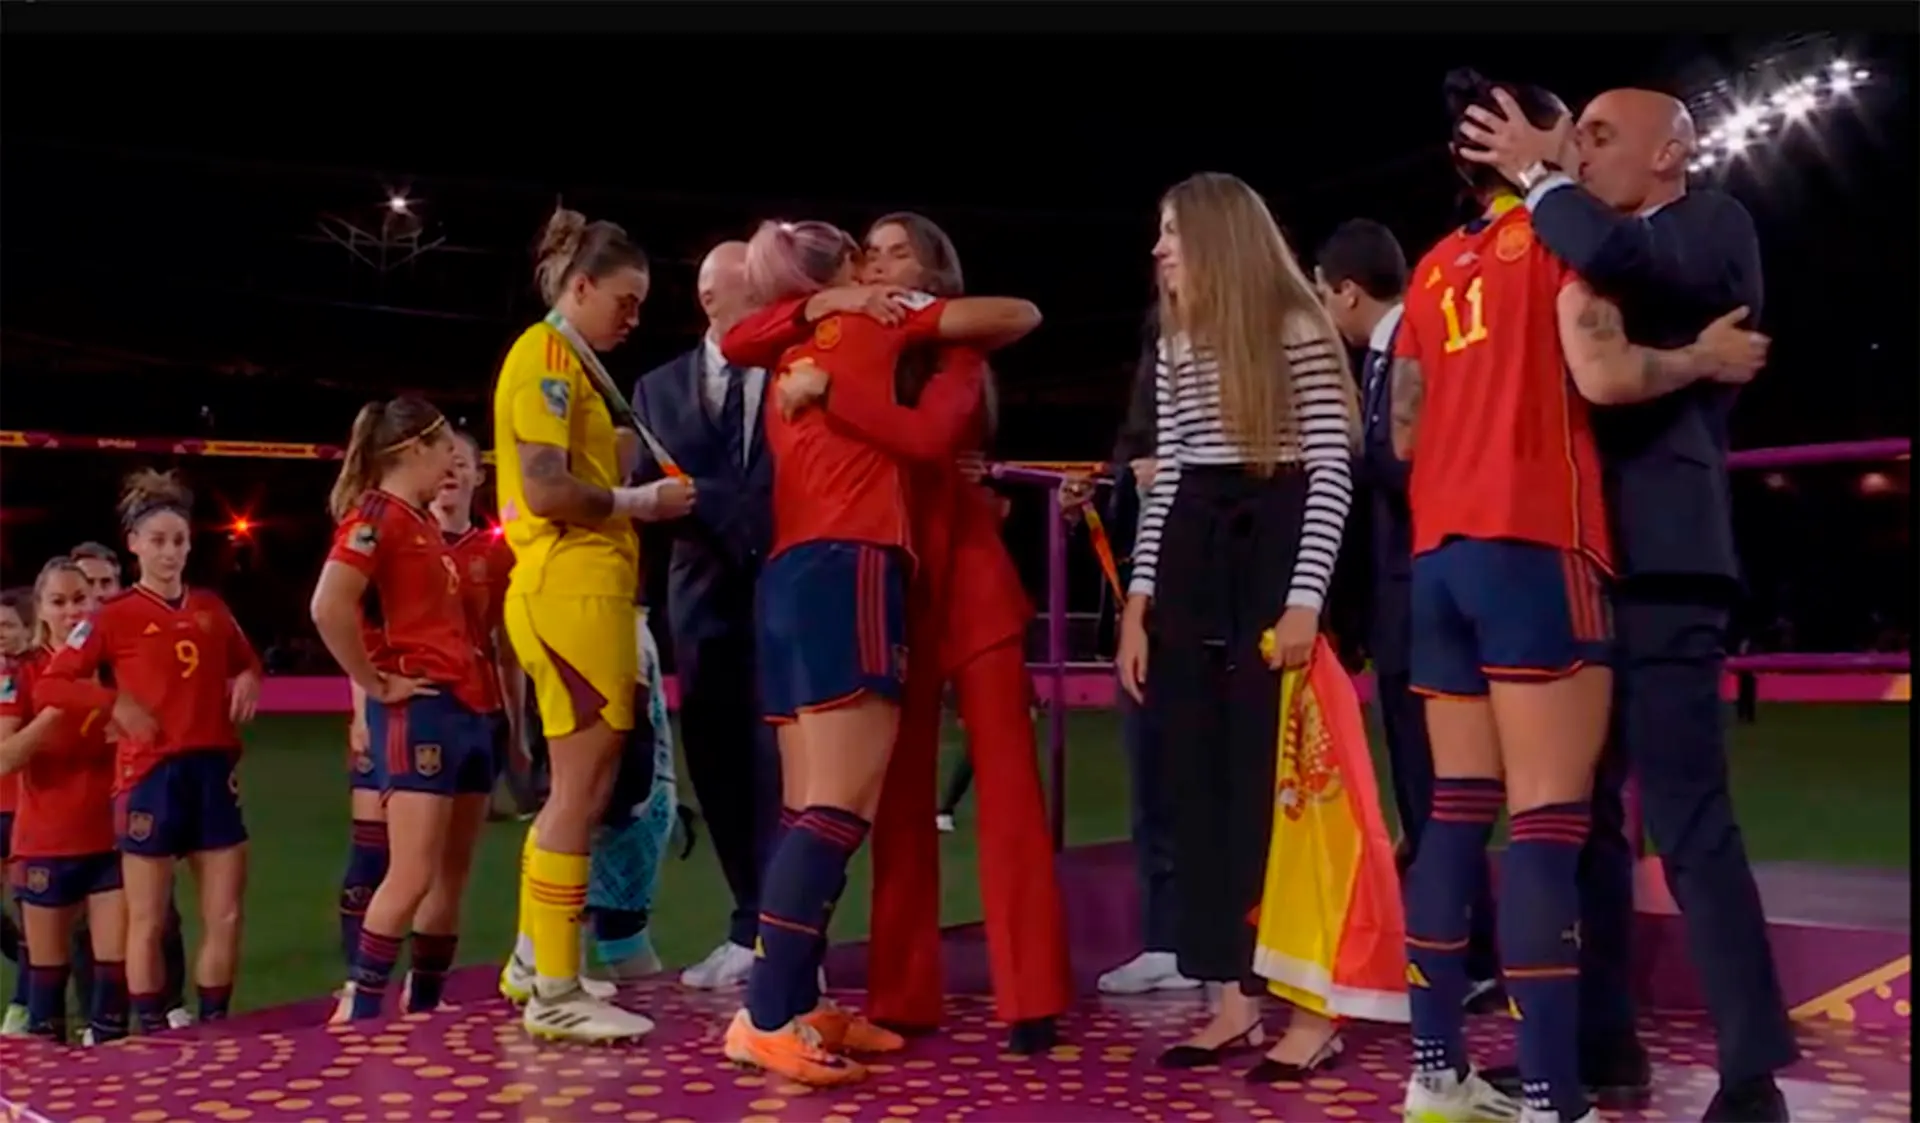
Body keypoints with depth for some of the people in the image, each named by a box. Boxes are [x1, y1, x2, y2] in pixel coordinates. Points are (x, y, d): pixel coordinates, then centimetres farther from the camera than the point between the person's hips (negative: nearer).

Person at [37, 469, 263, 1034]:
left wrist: (247, 681, 4)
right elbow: (47, 687, -5)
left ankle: (213, 1027, 18)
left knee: (226, 916, 5)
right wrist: (115, 702, -16)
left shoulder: (211, 608, 11)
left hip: (214, 772, 4)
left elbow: (246, 661, 26)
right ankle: (154, 1034, 13)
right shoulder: (114, 616, -3)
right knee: (148, 921, 3)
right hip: (150, 776, -4)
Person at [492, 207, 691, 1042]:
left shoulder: (571, 363, 22)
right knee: (583, 787, -7)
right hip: (570, 589, -10)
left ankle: (532, 965, 24)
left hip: (584, 589, 10)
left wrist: (630, 480, 4)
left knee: (580, 786, 14)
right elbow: (544, 491, -19)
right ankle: (556, 996, -1)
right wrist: (642, 501, -9)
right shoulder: (546, 355, -8)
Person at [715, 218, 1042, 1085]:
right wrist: (956, 348, 29)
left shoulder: (792, 361, 24)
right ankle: (766, 1015, -17)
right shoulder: (871, 324, 7)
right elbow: (1021, 315, 9)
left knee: (810, 807, 6)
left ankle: (797, 1004, 7)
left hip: (791, 579, 8)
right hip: (847, 573, -8)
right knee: (840, 807, -12)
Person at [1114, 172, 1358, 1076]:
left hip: (1275, 558, -7)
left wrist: (1306, 599, -18)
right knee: (1201, 788, 5)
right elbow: (1166, 481, 15)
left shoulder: (1299, 332, -5)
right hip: (1194, 565, 7)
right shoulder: (1174, 348, 15)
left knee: (1280, 783, -5)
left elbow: (1333, 472, -10)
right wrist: (1138, 605, 9)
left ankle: (1313, 1008, 4)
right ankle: (1234, 1000, 12)